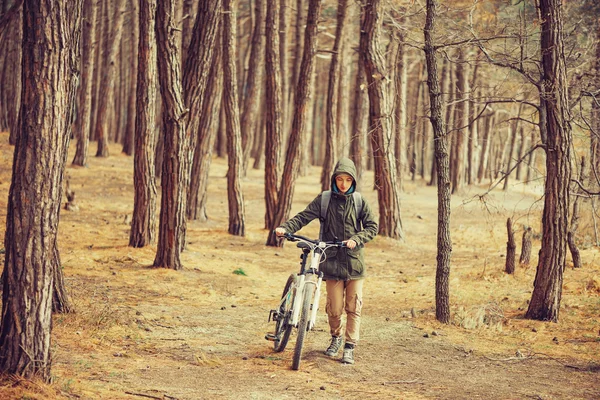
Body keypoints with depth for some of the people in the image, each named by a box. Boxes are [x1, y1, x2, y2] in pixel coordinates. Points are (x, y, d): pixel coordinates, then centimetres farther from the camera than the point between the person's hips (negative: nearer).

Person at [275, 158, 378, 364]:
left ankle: (350, 347, 10)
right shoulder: (324, 199, 2)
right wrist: (285, 228, -21)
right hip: (332, 261, 0)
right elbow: (304, 216, -5)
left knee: (353, 307, 0)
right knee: (334, 308, 1)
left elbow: (372, 226, 2)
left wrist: (356, 239, -15)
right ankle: (335, 338, 28)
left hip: (354, 261, 0)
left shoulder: (359, 201, 3)